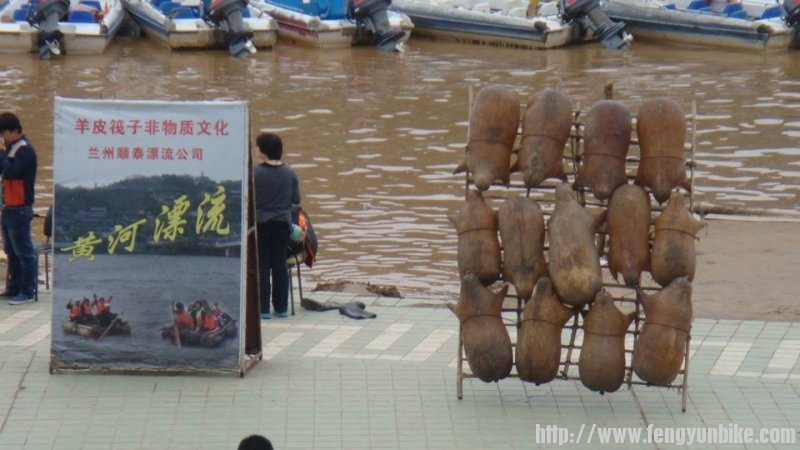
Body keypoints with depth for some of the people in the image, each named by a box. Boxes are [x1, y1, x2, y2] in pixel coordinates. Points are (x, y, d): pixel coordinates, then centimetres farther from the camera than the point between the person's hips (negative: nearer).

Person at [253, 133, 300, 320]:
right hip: (282, 222, 3)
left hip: (261, 222, -3)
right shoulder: (290, 173, -4)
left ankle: (263, 308, 2)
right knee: (280, 265, 10)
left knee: (262, 266, 4)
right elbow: (296, 200, 3)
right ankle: (281, 307, 13)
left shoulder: (256, 173, -14)